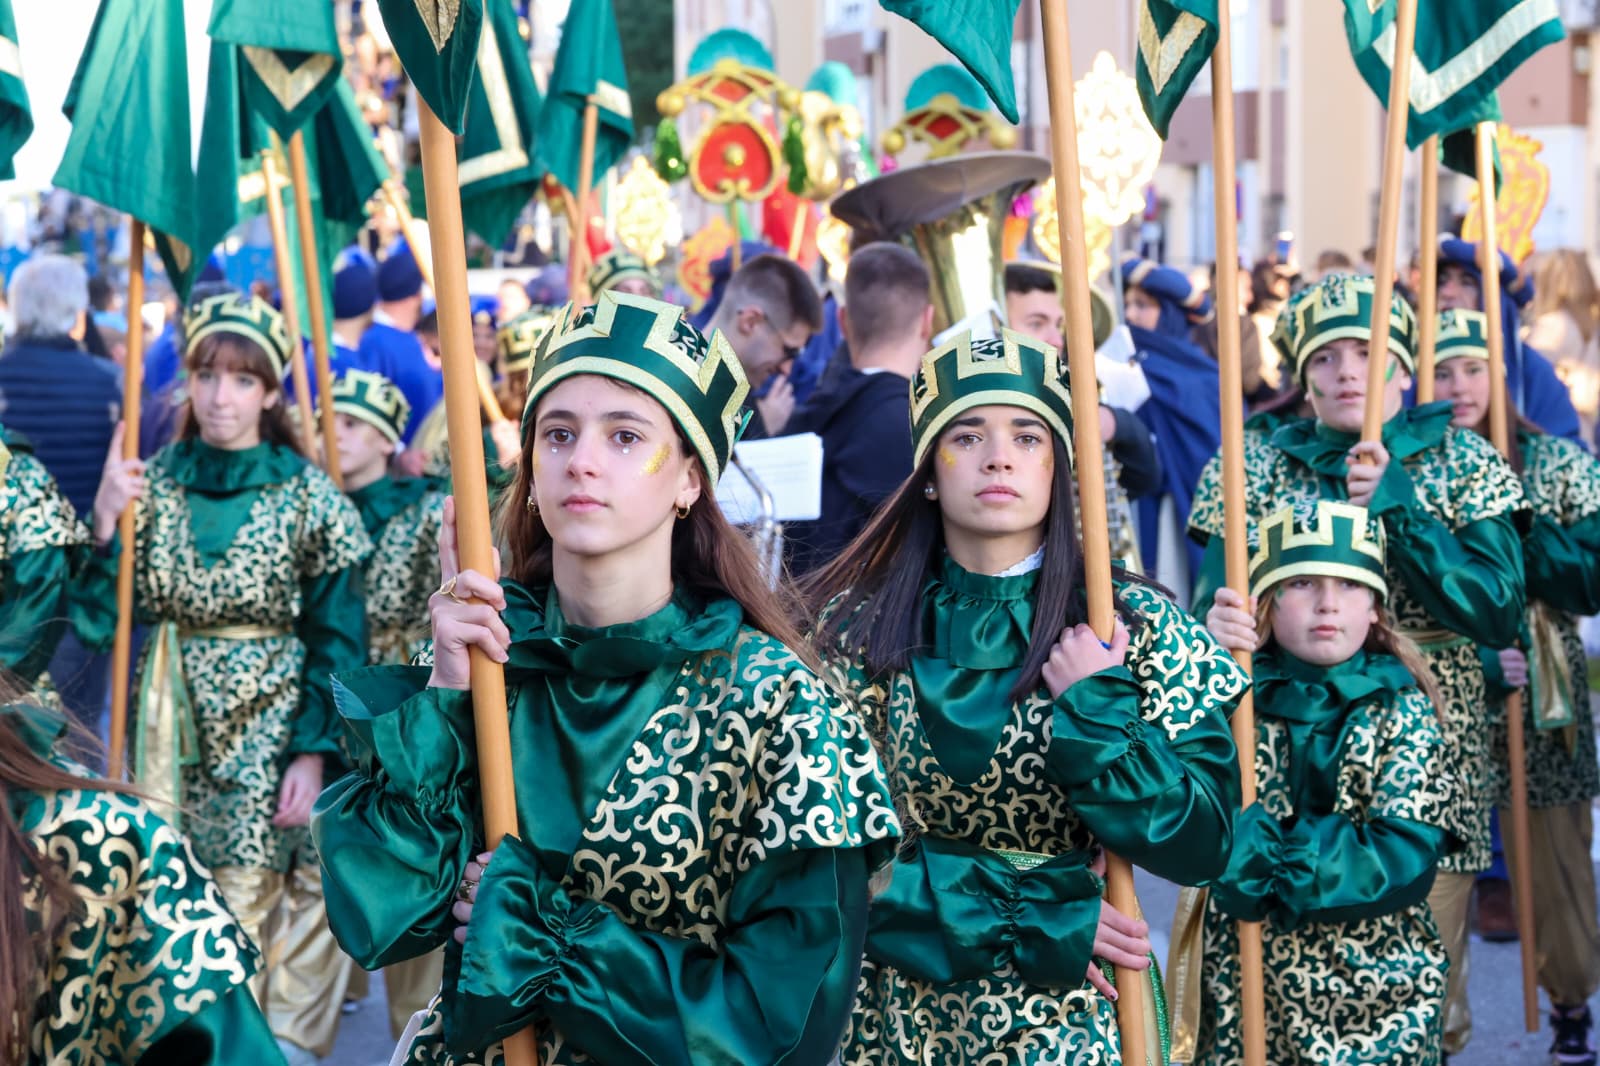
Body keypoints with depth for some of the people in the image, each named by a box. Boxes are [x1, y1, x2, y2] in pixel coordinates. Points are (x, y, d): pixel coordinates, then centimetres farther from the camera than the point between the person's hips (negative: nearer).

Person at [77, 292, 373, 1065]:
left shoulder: (309, 497, -4)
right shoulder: (150, 483, 4)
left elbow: (338, 641, -3)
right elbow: (100, 624, 1)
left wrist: (315, 752, -11)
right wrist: (107, 524, -13)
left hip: (273, 728, -3)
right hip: (175, 728, 3)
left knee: (255, 898, -6)